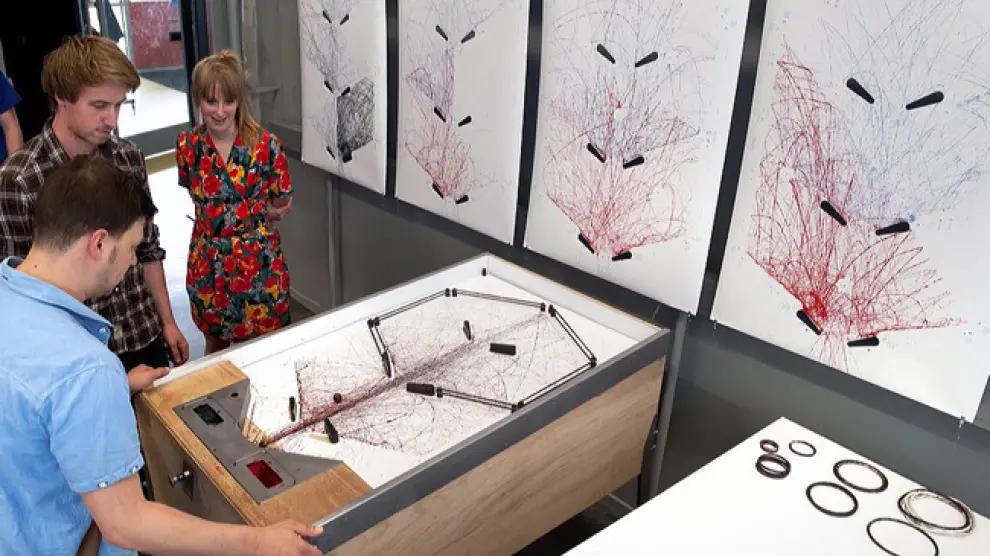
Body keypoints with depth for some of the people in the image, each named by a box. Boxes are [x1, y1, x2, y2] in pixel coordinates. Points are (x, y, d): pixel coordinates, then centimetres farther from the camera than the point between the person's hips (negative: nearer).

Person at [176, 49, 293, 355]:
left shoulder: (266, 145, -14)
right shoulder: (188, 145, -5)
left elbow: (282, 205, -2)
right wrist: (253, 209, -1)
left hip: (259, 264, -3)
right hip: (207, 264, 3)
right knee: (215, 344, 21)